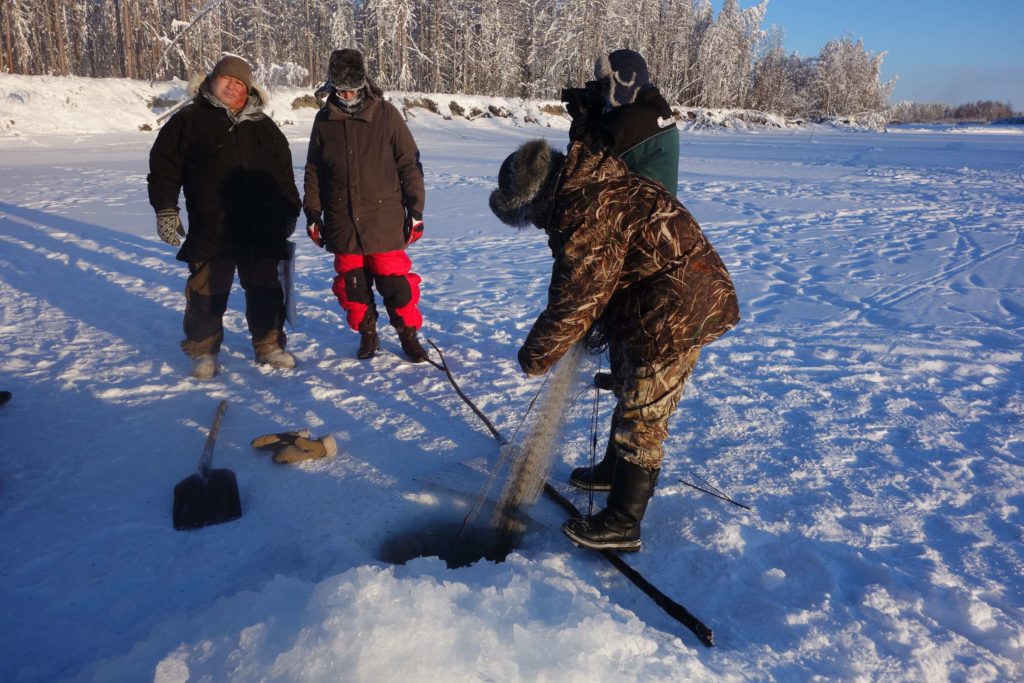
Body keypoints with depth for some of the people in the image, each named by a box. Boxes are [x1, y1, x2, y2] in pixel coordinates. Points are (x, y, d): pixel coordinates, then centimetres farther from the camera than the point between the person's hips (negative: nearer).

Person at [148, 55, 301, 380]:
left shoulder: (262, 125, 13)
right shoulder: (189, 120, 2)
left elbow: (284, 173, 19)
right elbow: (163, 167, 2)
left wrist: (289, 212, 18)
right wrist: (165, 209, -4)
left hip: (261, 230, 3)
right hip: (210, 230, -3)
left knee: (265, 290, 10)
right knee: (207, 292, 5)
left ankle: (269, 344, 24)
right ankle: (203, 350, 20)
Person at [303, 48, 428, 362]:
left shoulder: (386, 114, -3)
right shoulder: (324, 120, 7)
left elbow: (409, 164, -2)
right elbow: (313, 171, 14)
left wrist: (415, 210, -4)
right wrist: (313, 214, 11)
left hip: (384, 220, -3)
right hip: (342, 222, 3)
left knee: (395, 281, -2)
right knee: (352, 282, 9)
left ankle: (408, 334, 15)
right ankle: (367, 333, 26)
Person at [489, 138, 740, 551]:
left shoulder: (583, 216, -25)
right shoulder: (593, 188, 8)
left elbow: (573, 303, -20)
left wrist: (534, 356, -7)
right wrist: (601, 324, 9)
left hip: (677, 313, -11)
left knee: (641, 419, -1)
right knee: (630, 396, 25)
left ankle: (621, 525, 11)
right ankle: (620, 472, 45)